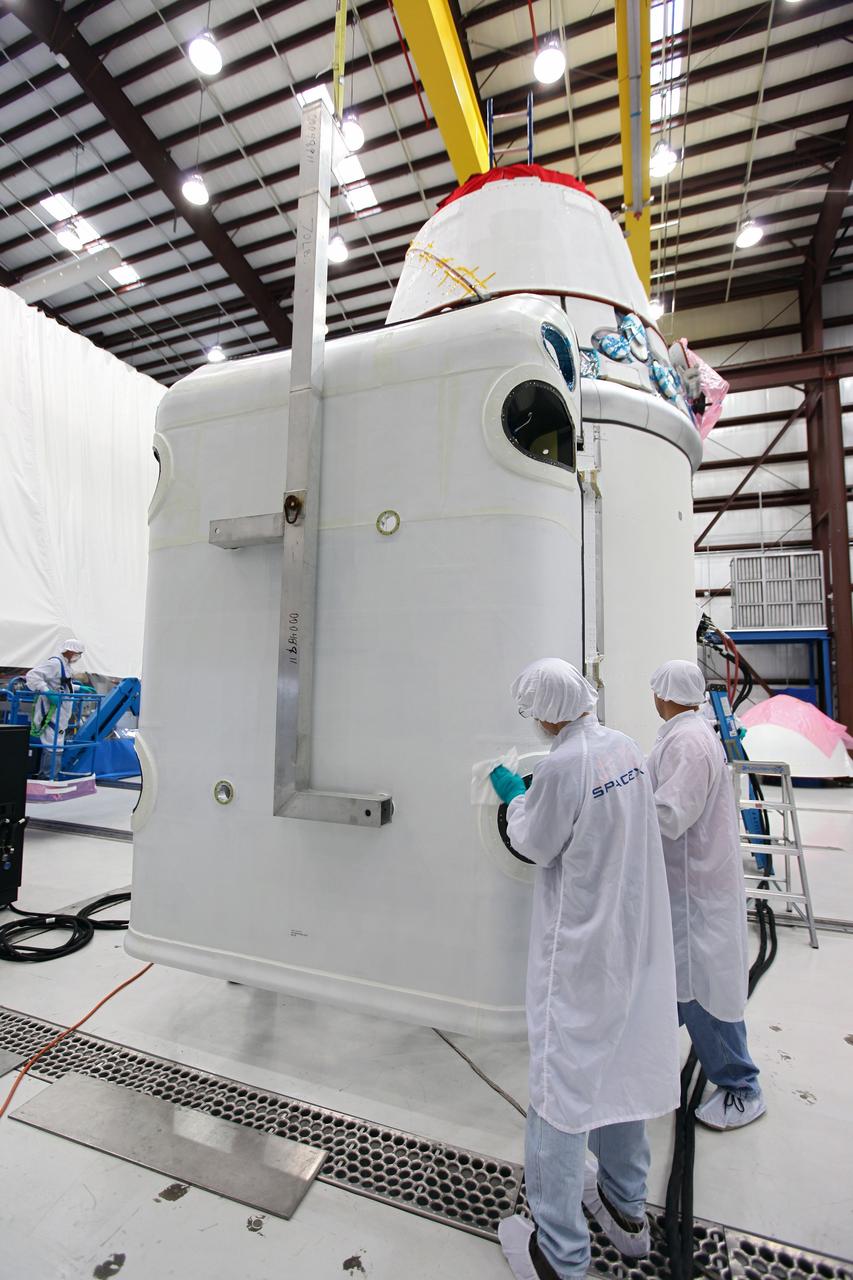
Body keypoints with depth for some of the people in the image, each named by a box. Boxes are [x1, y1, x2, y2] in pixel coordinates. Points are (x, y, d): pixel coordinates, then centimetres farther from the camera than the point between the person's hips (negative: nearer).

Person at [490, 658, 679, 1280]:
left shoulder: (559, 767, -26)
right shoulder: (627, 747, -4)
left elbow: (537, 846, -12)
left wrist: (516, 796, 3)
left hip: (580, 945, -7)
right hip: (636, 934, 8)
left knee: (565, 1081, 9)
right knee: (622, 1062, 24)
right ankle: (627, 1209, 47)